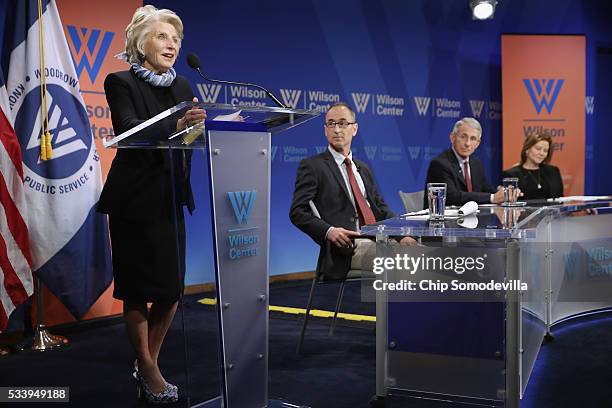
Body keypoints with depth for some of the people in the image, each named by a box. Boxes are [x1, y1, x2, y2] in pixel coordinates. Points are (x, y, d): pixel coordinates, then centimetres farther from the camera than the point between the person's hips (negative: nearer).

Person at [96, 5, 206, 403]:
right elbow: (129, 130, -23)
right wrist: (176, 125, -39)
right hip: (134, 199, -5)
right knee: (137, 288, 2)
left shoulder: (182, 86, 12)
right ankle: (148, 370, 17)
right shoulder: (121, 82, -5)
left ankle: (148, 362, 26)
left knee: (172, 286, 8)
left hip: (171, 198, 6)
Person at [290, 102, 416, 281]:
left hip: (378, 240, 7)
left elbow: (381, 209, 20)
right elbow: (298, 212, -5)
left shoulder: (364, 169, 24)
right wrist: (328, 231, -23)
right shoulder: (312, 166, 3)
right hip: (347, 246, -7)